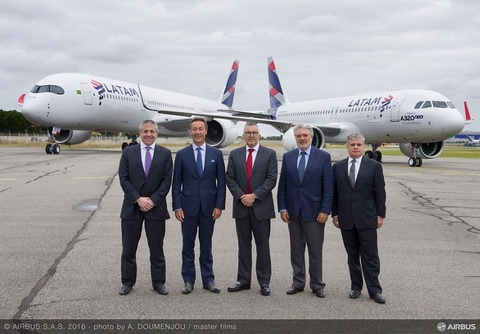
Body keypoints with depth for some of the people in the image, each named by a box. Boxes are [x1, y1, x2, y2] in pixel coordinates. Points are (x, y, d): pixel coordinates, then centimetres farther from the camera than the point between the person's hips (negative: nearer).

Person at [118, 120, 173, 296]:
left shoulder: (165, 154, 3)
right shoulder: (128, 152, 3)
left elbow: (167, 180, -2)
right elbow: (123, 179, -2)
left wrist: (153, 200, -12)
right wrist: (138, 199, -12)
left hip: (156, 208, 0)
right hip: (132, 207, 1)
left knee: (157, 248, 7)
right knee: (128, 248, 8)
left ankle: (158, 282, 18)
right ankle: (127, 282, 21)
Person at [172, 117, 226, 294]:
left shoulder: (216, 154, 4)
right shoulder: (182, 154, 2)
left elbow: (221, 182, 3)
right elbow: (176, 183, 2)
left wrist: (219, 205, -4)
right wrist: (177, 207, -5)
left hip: (209, 207, 0)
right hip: (188, 206, 0)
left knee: (206, 245, 9)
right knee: (188, 245, 7)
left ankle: (208, 279, 18)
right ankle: (188, 280, 17)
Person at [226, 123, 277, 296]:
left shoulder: (269, 154, 1)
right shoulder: (235, 154, 8)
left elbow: (271, 179, -7)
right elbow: (230, 178, 3)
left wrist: (254, 195, -14)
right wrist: (241, 196, -10)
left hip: (261, 206, -2)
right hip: (241, 206, 2)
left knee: (262, 245, 3)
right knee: (244, 245, 9)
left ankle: (264, 282, 11)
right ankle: (243, 280, 17)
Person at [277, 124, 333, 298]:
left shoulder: (323, 157, -3)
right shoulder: (287, 157, 6)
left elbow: (328, 186, -5)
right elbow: (282, 185, 6)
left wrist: (325, 210, -11)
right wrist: (282, 208, 0)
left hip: (314, 211, -3)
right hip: (293, 211, 3)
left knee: (315, 251, 5)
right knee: (296, 250, 11)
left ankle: (317, 284, 16)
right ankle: (298, 282, 22)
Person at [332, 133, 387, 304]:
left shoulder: (374, 166, -1)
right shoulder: (338, 167, 6)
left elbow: (380, 192, 0)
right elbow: (334, 193, 8)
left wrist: (380, 215, -3)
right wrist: (334, 214, 5)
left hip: (367, 218, -2)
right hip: (346, 219, 3)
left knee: (370, 256, 1)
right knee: (352, 255, 11)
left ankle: (374, 290, 9)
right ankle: (356, 286, 21)